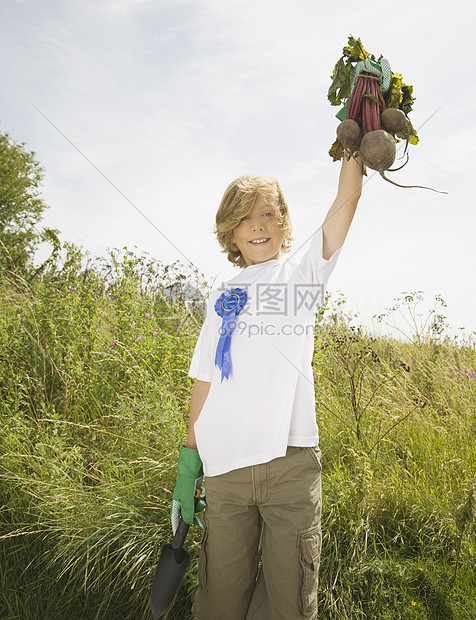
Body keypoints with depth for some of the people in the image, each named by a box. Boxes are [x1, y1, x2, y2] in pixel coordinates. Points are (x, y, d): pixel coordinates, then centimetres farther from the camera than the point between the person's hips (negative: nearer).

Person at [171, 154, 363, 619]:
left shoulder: (302, 274, 11)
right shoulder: (220, 299, 15)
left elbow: (346, 200, 2)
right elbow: (205, 382, 13)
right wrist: (189, 459, 10)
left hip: (292, 459, -1)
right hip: (225, 466, 2)